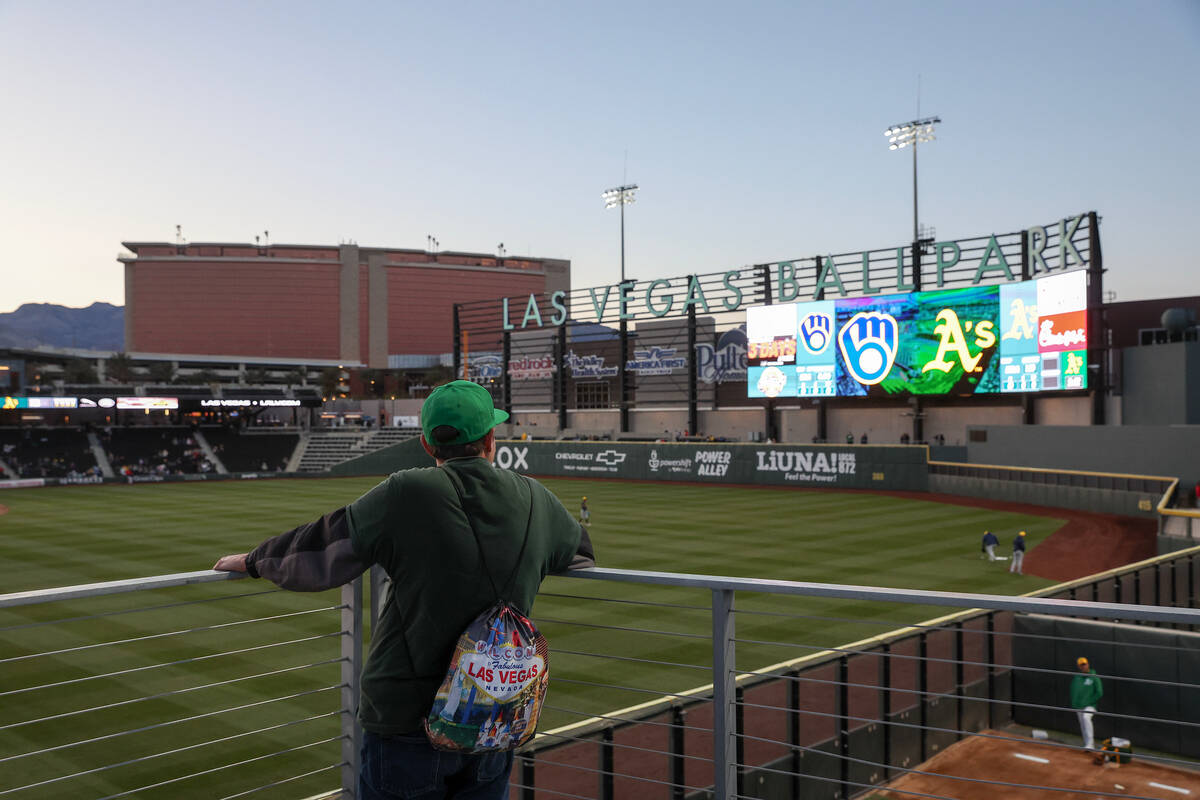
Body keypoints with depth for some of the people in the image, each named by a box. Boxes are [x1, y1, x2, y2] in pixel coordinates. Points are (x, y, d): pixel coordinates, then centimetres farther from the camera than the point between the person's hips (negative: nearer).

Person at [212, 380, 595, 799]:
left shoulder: (404, 494, -14)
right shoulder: (535, 500, -1)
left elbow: (315, 549, -3)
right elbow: (580, 552, 20)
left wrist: (251, 561, 15)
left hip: (408, 721, -3)